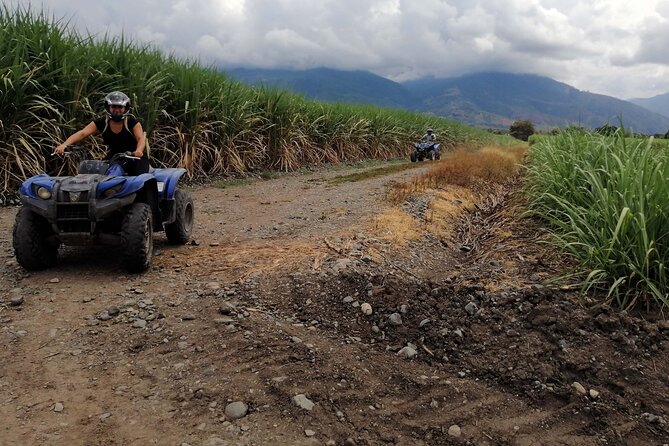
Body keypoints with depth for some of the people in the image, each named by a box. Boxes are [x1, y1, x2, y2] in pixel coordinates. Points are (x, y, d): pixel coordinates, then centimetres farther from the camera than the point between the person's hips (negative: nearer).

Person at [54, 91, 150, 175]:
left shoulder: (132, 122, -7)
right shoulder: (101, 123, -1)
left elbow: (141, 139, -20)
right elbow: (82, 133, -12)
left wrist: (139, 150, -46)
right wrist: (64, 145, -29)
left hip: (135, 157, -3)